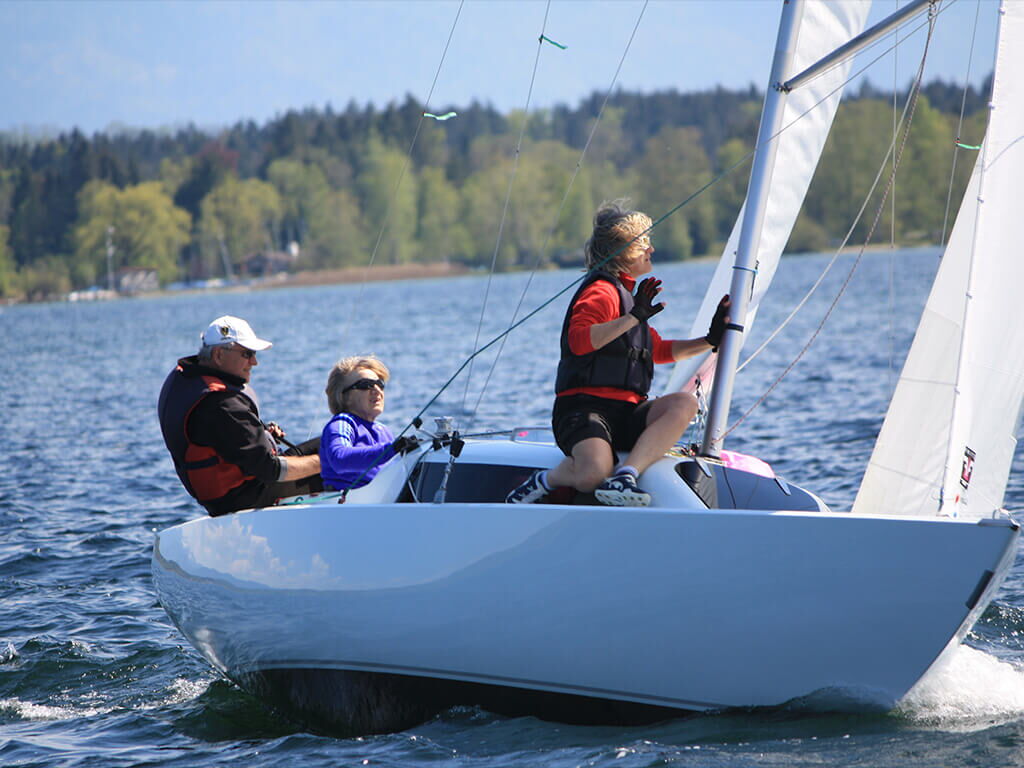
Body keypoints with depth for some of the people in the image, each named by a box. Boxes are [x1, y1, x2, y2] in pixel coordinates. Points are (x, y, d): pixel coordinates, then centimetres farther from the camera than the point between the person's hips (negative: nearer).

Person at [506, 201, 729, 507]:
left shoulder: (627, 294, 29)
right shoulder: (602, 291, -3)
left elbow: (659, 351, 40)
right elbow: (579, 339, -24)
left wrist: (709, 341, 28)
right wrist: (634, 318, -25)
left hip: (625, 415, 9)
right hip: (585, 406, -9)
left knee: (685, 403, -21)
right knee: (594, 473, -36)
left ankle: (624, 476, -33)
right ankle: (544, 481, -1)